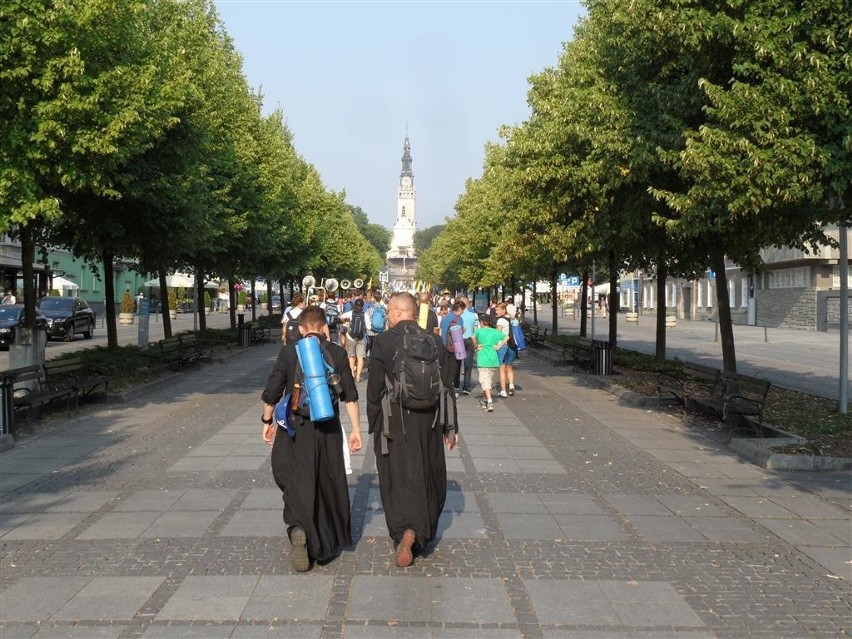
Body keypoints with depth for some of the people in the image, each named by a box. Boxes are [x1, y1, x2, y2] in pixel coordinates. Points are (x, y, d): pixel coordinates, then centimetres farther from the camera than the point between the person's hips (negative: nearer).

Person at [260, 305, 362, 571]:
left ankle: (299, 528, -22)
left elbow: (272, 392, -2)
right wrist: (356, 429, 4)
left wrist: (267, 422, 12)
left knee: (295, 482, 5)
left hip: (295, 430, -2)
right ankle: (327, 544, 30)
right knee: (328, 484, 17)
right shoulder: (337, 353, -1)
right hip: (328, 429, 2)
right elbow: (350, 395, -2)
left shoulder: (288, 352, -4)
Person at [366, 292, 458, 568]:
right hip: (428, 421, 3)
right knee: (429, 477, 18)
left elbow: (374, 387, -7)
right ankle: (425, 532, 30)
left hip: (394, 422, -3)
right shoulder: (434, 340, 0)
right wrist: (450, 425, 9)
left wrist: (373, 424, 6)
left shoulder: (382, 341, -9)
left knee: (398, 477, 3)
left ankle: (405, 530, -17)